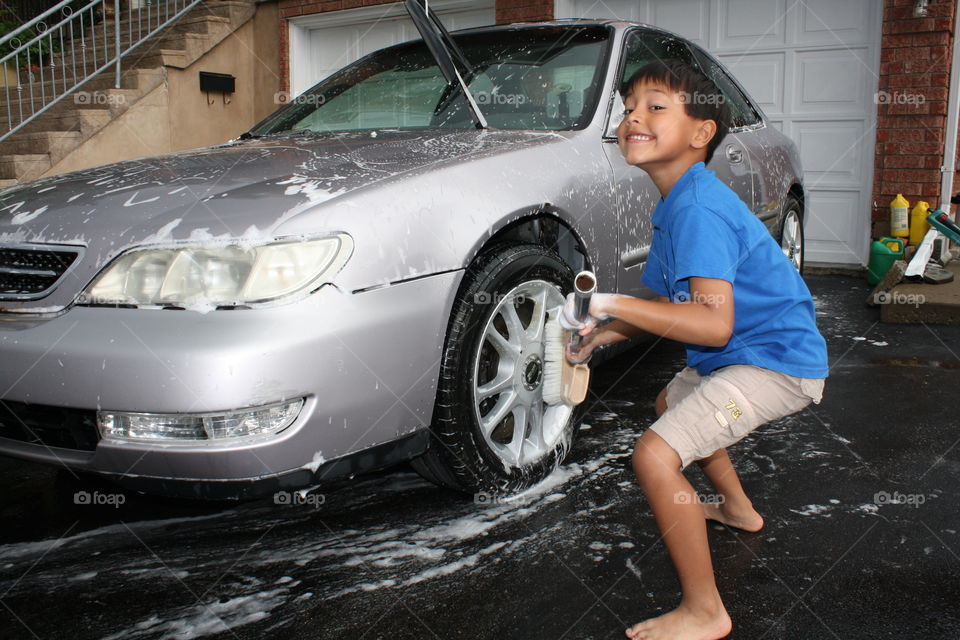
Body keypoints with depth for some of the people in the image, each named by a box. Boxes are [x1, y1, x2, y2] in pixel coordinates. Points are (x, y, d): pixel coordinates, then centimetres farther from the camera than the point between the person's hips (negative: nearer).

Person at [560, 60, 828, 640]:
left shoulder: (697, 208, -24)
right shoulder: (675, 205, 8)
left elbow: (714, 324, -31)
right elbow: (672, 304, 15)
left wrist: (613, 304, -30)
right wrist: (604, 332, 3)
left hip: (776, 362, -11)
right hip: (740, 354, 11)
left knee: (656, 454, -21)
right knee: (674, 403, 34)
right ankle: (737, 507, 53)